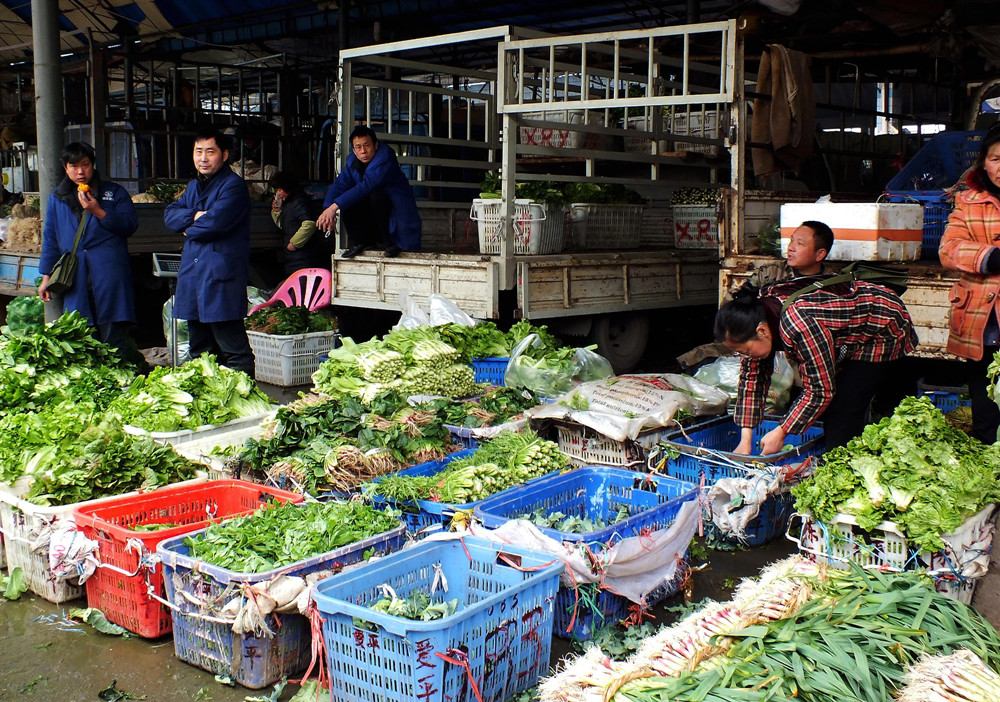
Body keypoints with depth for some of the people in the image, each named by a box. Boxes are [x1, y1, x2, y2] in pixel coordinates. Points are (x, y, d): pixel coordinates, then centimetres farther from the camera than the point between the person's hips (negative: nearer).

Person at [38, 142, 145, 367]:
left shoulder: (114, 192, 9)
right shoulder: (57, 198, 17)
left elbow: (130, 226, 0)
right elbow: (50, 239, 18)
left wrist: (98, 211, -12)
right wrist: (46, 276, 13)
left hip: (109, 274, -3)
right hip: (75, 279, 3)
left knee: (115, 336, -9)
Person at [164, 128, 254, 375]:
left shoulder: (233, 185, -8)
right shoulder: (194, 186, 20)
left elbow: (215, 222, -20)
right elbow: (170, 214, 11)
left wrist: (189, 229, -1)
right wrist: (194, 216, -9)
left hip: (221, 278, -9)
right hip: (192, 275, 9)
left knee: (233, 349, -9)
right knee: (199, 349, 15)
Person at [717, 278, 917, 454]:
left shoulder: (798, 326, -39)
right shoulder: (758, 310, -15)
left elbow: (821, 391, -29)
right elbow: (752, 376, -8)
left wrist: (780, 433, -21)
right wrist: (745, 441, -12)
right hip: (850, 339, 9)